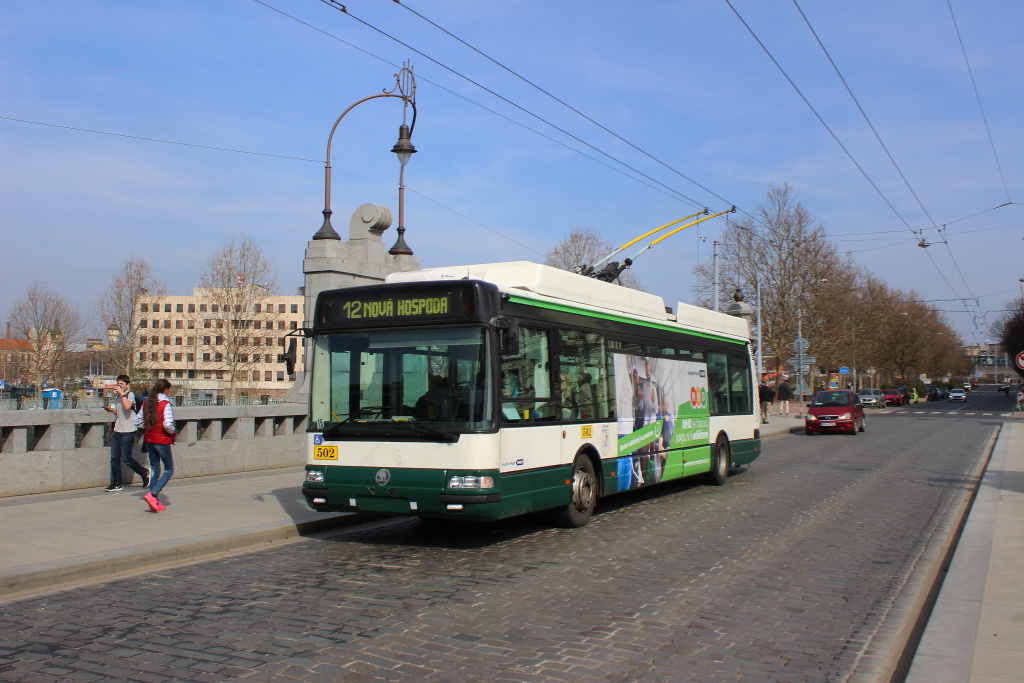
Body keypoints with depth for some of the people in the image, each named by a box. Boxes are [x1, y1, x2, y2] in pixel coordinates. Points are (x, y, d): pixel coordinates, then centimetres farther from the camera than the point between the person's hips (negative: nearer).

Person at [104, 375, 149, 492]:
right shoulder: (117, 397, 16)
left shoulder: (130, 395, -8)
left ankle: (144, 473, 17)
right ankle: (116, 484, 10)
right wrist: (111, 410, 8)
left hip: (127, 432, -7)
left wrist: (122, 393, -22)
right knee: (114, 458, 4)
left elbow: (127, 407, -28)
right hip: (117, 431, 8)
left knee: (126, 458, -4)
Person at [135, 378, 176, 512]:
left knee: (154, 469, 13)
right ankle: (152, 494, -12)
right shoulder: (165, 404, -14)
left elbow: (138, 421, 8)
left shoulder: (147, 403, 5)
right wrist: (174, 432, -5)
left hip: (150, 440, 7)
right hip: (162, 441, -7)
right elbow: (168, 425, -23)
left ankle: (155, 502, 14)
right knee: (169, 469, 4)